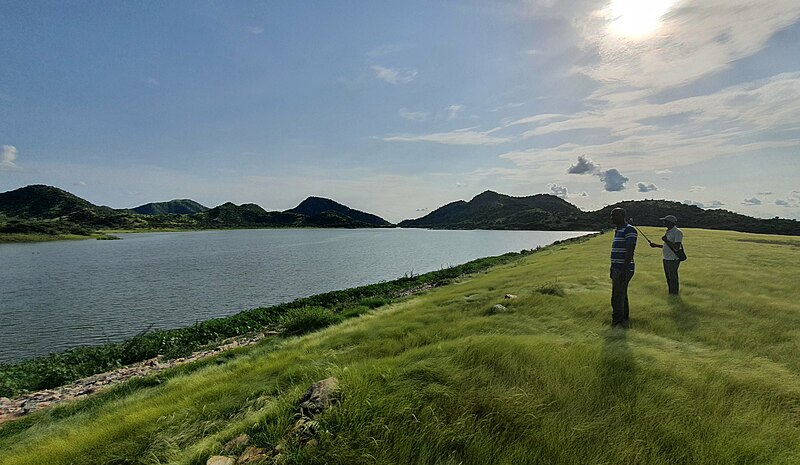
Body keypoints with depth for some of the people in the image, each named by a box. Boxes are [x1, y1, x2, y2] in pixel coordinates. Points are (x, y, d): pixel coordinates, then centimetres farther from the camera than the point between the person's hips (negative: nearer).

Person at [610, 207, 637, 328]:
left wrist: (624, 271, -25)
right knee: (622, 297, 15)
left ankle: (617, 324, 2)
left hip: (623, 270, -10)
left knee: (617, 299, -6)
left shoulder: (629, 230, -15)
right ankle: (625, 321, 25)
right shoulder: (618, 230, 15)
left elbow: (630, 252, -21)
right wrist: (613, 269, 21)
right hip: (617, 269, 10)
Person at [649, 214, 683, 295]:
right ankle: (670, 294, 28)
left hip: (673, 260, -9)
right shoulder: (668, 232, 14)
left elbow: (677, 247, -24)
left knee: (673, 279, 0)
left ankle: (675, 294, 11)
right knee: (669, 279, 17)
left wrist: (666, 240, -22)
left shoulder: (677, 232, -15)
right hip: (666, 259, 9)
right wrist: (656, 245, 14)